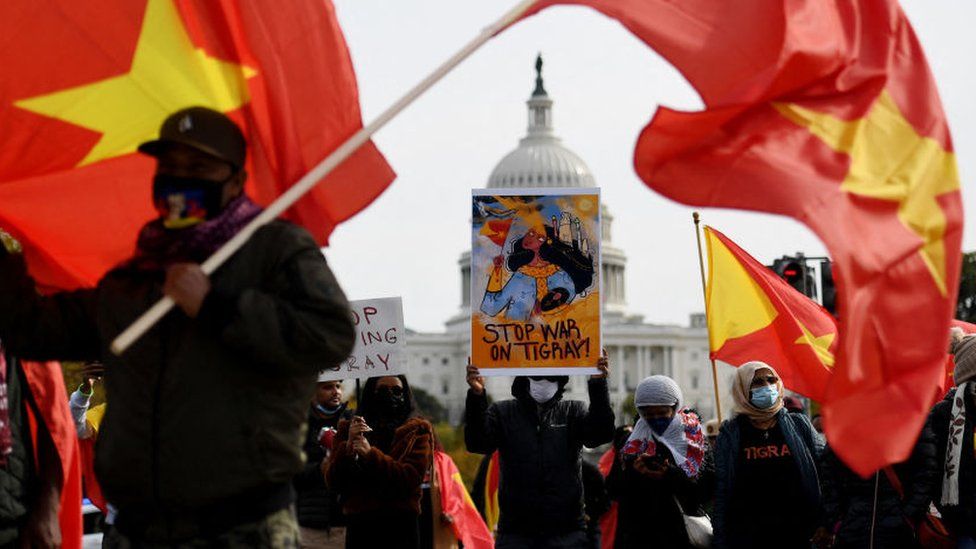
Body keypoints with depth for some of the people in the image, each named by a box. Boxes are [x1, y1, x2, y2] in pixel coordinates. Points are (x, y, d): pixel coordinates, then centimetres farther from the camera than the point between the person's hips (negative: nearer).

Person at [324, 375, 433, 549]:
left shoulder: (417, 431, 9)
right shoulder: (349, 429, 15)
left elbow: (413, 477, -5)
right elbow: (332, 481, 6)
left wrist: (371, 455, -13)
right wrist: (348, 447, -10)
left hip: (401, 524, -2)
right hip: (359, 524, 2)